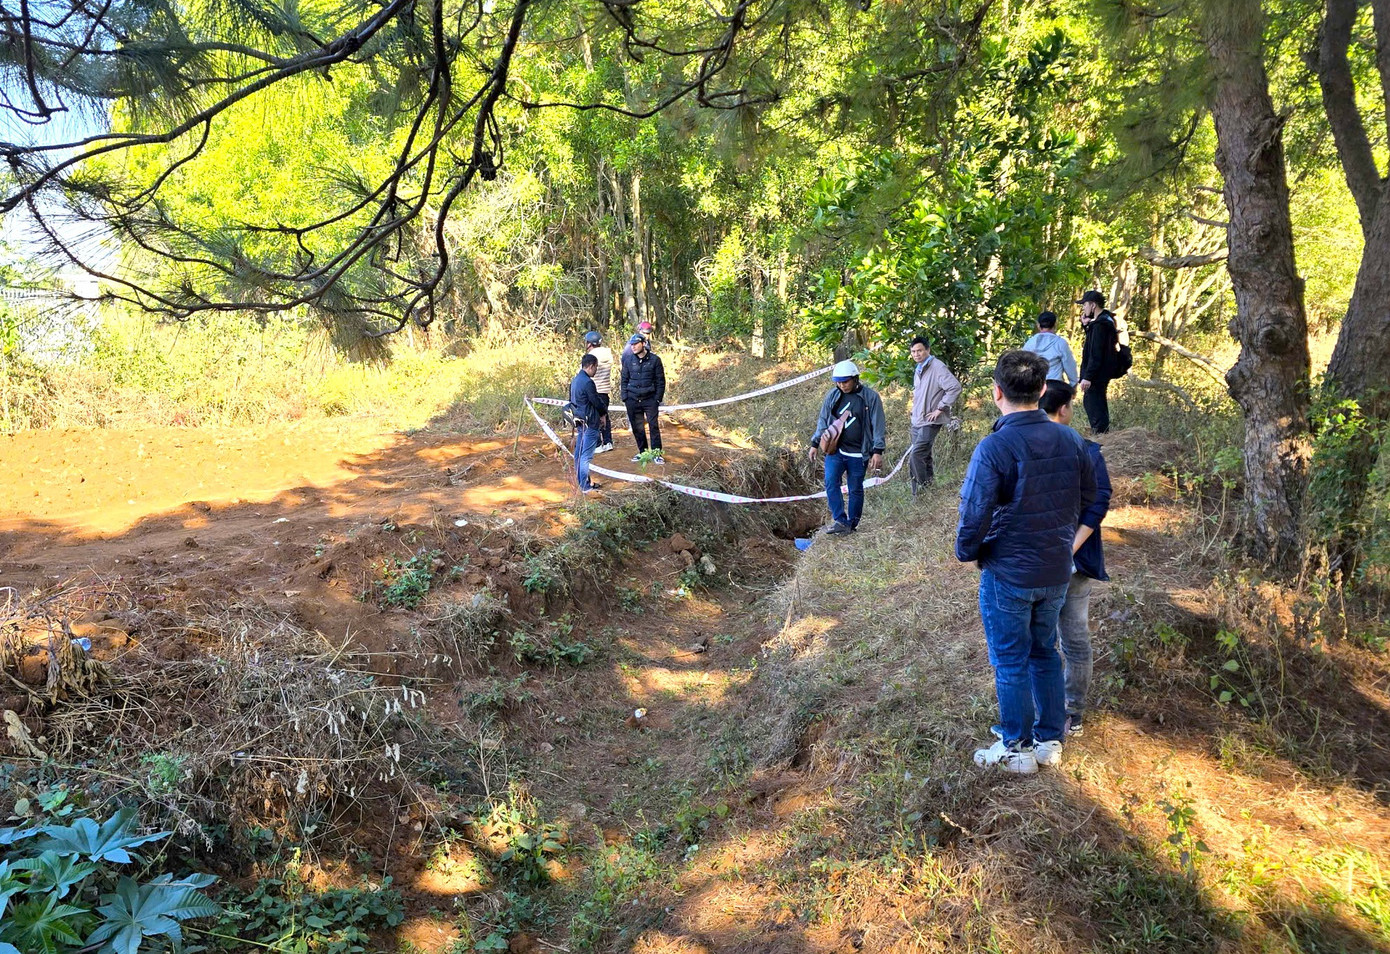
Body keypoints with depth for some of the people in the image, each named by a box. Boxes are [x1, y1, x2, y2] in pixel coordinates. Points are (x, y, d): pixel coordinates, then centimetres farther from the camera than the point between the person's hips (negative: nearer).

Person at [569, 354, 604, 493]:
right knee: (586, 455, -5)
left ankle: (581, 481, 22)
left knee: (579, 453, 13)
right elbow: (596, 402, -14)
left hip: (578, 421, 10)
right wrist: (602, 414, 6)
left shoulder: (575, 380, 11)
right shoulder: (588, 382, -19)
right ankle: (585, 486, -2)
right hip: (589, 423, -10)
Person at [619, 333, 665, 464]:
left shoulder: (654, 360, -2)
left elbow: (660, 381, 1)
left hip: (650, 399, -3)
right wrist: (624, 398, 3)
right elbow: (624, 380, 10)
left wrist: (658, 399, -4)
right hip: (632, 399, 3)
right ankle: (642, 452, 21)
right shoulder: (628, 360, 4)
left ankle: (656, 453, 0)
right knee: (637, 428, 8)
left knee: (653, 426, -7)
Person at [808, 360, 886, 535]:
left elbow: (878, 425, -3)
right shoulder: (832, 395, 5)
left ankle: (852, 524, 18)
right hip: (835, 450, 2)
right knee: (831, 482, -16)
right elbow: (823, 420, 14)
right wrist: (815, 443, 11)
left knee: (856, 489, 6)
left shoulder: (871, 397, -4)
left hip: (858, 454, -2)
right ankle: (840, 521, -13)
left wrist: (878, 451, -8)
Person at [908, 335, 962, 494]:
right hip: (917, 421, 9)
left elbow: (955, 387, -23)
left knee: (915, 455, -18)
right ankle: (921, 493, 23)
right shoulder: (918, 370, 15)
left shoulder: (938, 367, -14)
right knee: (923, 457, 14)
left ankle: (922, 488, -8)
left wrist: (940, 408, -20)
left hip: (930, 422, -9)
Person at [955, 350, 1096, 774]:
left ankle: (1017, 749, 23)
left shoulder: (994, 448, -22)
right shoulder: (1070, 440, -2)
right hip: (1057, 571, 6)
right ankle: (1050, 741, 32)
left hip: (1008, 575, -6)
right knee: (1045, 653, 21)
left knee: (1011, 662, 9)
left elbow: (975, 514, -22)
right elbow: (1088, 498, 9)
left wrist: (966, 551, -3)